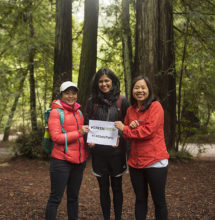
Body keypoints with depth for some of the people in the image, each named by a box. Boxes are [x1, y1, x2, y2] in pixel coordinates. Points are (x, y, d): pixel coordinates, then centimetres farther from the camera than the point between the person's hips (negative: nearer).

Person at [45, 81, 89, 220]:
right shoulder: (56, 112, -7)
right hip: (61, 161, -6)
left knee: (73, 197, 17)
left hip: (79, 160, 6)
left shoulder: (79, 112, 12)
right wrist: (79, 133, -20)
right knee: (56, 198, 0)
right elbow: (56, 137, -15)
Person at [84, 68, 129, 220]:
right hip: (98, 151, 1)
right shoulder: (92, 101, 3)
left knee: (117, 187, 11)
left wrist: (120, 137, -15)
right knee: (103, 187, 11)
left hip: (116, 150, -1)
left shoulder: (122, 100, -1)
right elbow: (87, 124, 7)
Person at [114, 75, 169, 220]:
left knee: (159, 201, 8)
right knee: (140, 200, 17)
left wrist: (125, 129, -9)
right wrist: (131, 126, -11)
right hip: (135, 162, 6)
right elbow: (127, 135, 12)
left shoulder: (156, 106, -9)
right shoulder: (130, 110, 10)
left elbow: (149, 131, -18)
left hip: (155, 161, -5)